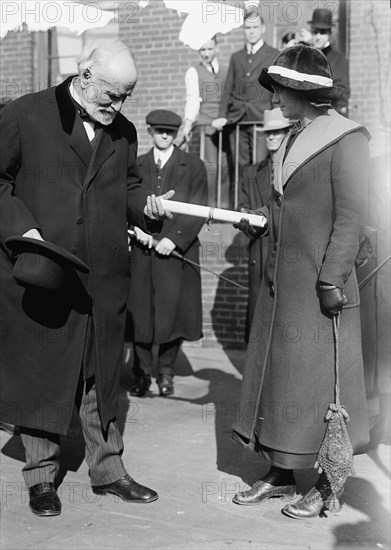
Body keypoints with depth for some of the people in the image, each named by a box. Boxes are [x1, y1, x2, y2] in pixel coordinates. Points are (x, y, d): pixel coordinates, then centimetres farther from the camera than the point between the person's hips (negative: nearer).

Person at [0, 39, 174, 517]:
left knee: (101, 376, 13)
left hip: (103, 279, 5)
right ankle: (41, 476, 22)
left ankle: (107, 469, 26)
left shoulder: (123, 132, 11)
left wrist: (145, 205, -2)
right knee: (39, 375, 7)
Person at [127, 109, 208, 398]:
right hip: (142, 251, 2)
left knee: (174, 312, -1)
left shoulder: (193, 166, 7)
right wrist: (136, 227, -9)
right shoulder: (136, 166, 14)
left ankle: (166, 372, 16)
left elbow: (198, 209, -1)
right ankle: (142, 373, 14)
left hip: (177, 251, -1)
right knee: (140, 315, 1)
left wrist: (174, 237, -12)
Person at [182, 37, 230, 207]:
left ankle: (224, 205, 6)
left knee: (225, 164, 0)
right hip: (204, 124, -4)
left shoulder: (224, 71, 17)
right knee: (210, 165, -10)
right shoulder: (194, 72, 5)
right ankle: (210, 205, -5)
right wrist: (188, 122, -15)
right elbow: (192, 99, -4)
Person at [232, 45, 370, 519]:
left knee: (319, 378, 0)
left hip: (318, 284, -8)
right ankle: (280, 474, 24)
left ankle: (329, 485, 14)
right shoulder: (293, 139, 12)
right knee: (274, 371, 11)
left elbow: (350, 217, -15)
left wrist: (331, 279, -18)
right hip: (280, 278, 8)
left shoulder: (345, 139, -11)